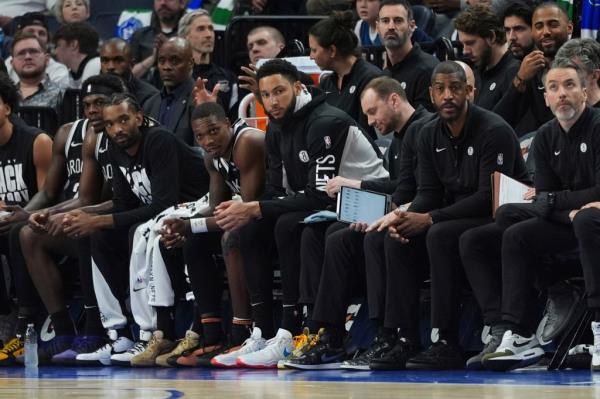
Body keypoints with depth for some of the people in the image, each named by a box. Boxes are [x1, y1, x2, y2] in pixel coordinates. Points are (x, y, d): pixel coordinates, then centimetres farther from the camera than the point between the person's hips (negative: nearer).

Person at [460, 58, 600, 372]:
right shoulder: (546, 137, 12)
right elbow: (543, 198, 6)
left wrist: (553, 201, -14)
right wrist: (573, 206, -16)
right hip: (561, 222, 8)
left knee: (516, 235, -29)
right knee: (472, 241, -5)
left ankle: (520, 335, -29)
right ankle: (502, 330, -23)